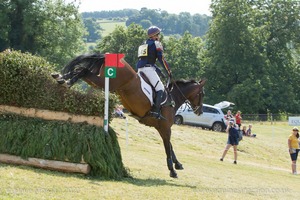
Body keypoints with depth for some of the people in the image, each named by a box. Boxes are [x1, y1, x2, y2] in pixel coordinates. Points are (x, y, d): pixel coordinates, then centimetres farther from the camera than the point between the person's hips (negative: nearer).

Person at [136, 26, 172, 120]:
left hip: (139, 69, 8)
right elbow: (161, 59, -5)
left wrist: (157, 69, 28)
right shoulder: (156, 44, 1)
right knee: (160, 88, -10)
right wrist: (169, 72, 1)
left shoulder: (144, 44, 26)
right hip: (148, 68, -8)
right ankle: (155, 111, -26)